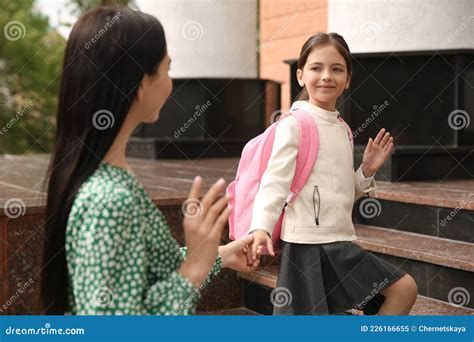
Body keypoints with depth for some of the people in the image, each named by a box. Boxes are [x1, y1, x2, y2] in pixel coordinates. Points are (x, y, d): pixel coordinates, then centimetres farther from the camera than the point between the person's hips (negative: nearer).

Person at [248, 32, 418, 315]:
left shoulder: (342, 129, 14)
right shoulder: (294, 124, -10)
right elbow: (274, 181, -19)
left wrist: (367, 172, 3)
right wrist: (260, 228, -34)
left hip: (340, 242, 8)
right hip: (307, 243, -8)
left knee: (404, 289, 10)